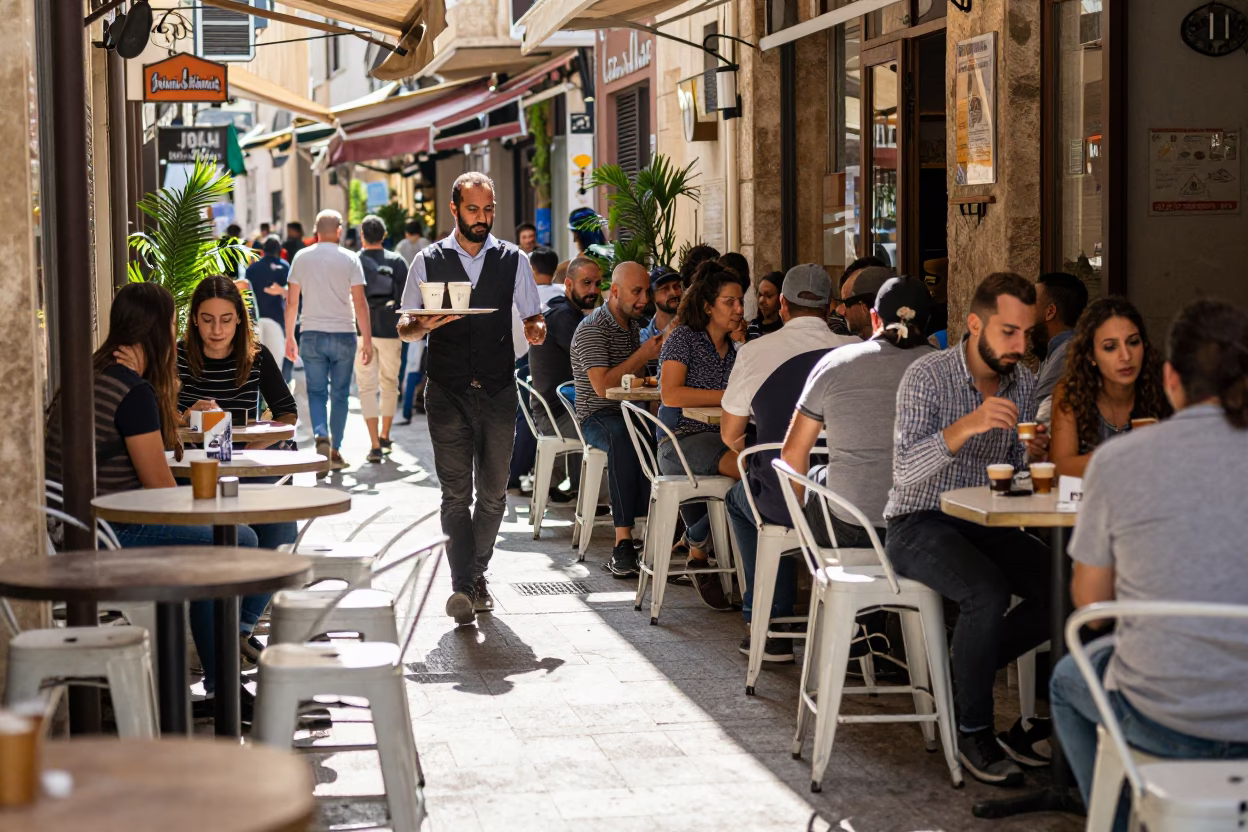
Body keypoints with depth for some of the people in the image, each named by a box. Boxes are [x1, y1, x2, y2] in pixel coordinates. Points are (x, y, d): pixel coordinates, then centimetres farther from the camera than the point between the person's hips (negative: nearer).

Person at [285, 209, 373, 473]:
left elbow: (291, 302, 5)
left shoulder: (301, 258, 3)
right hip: (343, 334, -1)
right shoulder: (349, 259, -3)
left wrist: (289, 337, 13)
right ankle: (335, 451, 14)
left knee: (317, 392, 5)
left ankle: (321, 436, -20)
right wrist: (367, 339, 0)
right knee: (340, 394, 9)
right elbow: (360, 302, -5)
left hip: (312, 335, 1)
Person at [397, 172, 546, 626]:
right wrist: (424, 325, -16)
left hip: (499, 390, 2)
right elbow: (404, 328, 7)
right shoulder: (428, 261, 4)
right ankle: (463, 587, -11)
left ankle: (476, 575, 23)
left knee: (492, 492, 7)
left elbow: (534, 317, 11)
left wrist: (536, 329, -13)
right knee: (456, 493, -8)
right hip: (448, 392, -2)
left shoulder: (514, 260, 7)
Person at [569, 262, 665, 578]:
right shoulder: (592, 329, -10)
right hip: (597, 415, -7)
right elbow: (603, 385, -21)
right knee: (623, 438, -40)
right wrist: (643, 354, -16)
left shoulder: (633, 324, 17)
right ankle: (623, 542, -43)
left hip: (629, 411, 7)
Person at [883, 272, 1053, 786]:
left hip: (985, 523, 6)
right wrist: (967, 426, -36)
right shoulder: (927, 376, -12)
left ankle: (967, 669, 3)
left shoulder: (1023, 384, 7)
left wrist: (1033, 455, -10)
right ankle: (974, 734, -15)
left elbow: (1015, 474, 14)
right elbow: (905, 471, -23)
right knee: (988, 591, -34)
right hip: (919, 526, -6)